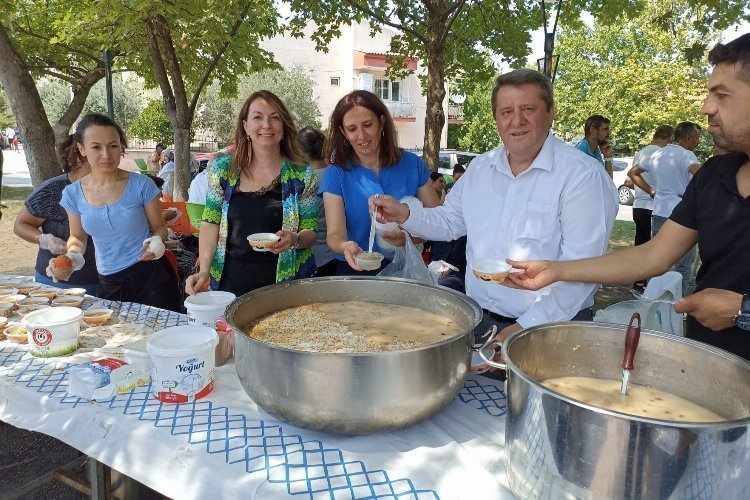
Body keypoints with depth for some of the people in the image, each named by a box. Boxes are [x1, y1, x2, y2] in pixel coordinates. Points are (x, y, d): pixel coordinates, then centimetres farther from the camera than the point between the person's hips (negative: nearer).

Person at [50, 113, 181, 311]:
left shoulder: (142, 185, -10)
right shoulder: (72, 194, -1)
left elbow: (159, 227, 0)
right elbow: (78, 237, 14)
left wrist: (156, 242, -21)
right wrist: (72, 256, -7)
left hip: (151, 275, -3)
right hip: (108, 283, 3)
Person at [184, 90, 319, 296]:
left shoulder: (302, 174, -4)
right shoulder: (223, 168, 0)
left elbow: (311, 231, 0)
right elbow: (211, 223, 3)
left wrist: (294, 239, -22)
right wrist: (204, 271, -9)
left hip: (286, 282, -1)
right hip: (231, 281, 2)